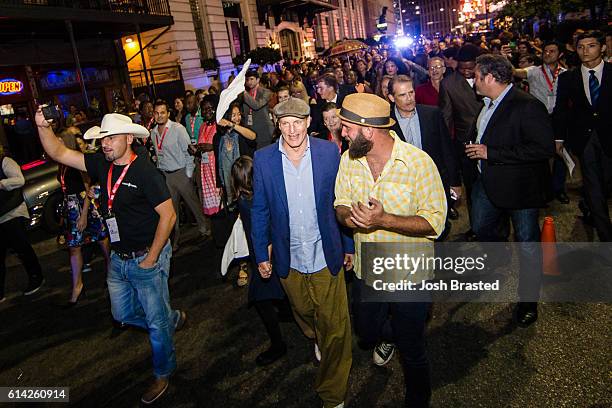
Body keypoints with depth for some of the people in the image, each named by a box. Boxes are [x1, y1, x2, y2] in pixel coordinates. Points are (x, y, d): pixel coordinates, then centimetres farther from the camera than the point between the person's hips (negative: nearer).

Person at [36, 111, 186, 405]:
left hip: (146, 257, -7)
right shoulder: (102, 165, 1)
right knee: (122, 314, 22)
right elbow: (59, 153, 4)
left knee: (156, 320, 7)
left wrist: (151, 259, -17)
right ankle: (174, 318, 46)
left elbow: (168, 215, -21)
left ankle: (163, 374, 31)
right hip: (118, 258, 8)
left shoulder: (145, 172, -20)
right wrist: (43, 126, -14)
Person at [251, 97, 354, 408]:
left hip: (327, 256, -1)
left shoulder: (329, 152, -7)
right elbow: (259, 210, 2)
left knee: (334, 327, 5)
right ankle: (317, 340, 58)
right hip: (288, 259, 2)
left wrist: (348, 245, 4)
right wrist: (260, 254, 3)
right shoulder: (263, 158, -5)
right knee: (304, 314, 22)